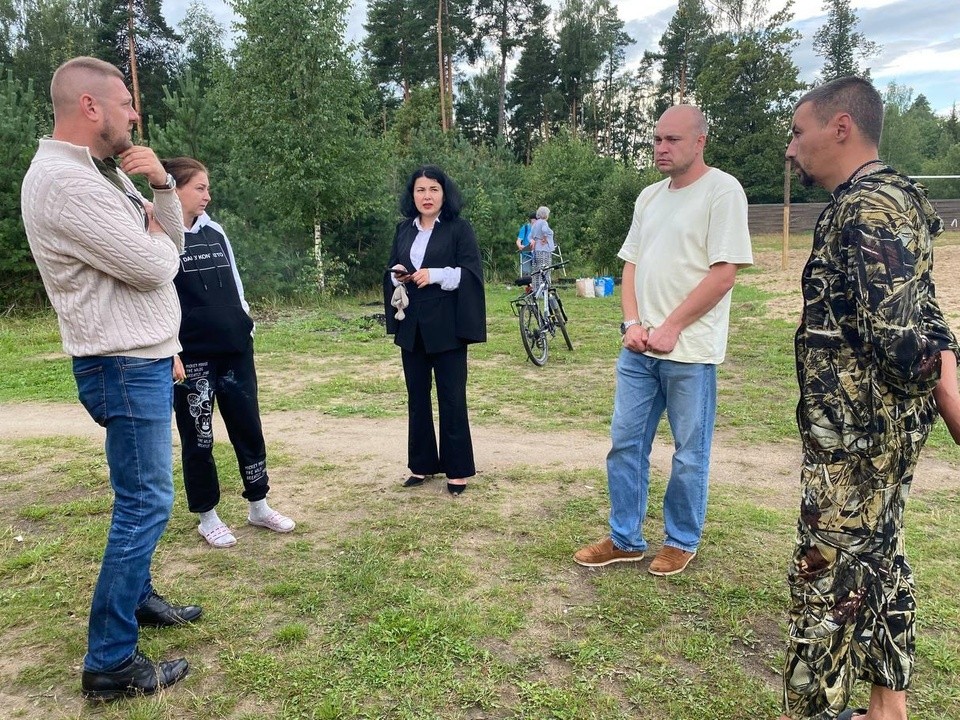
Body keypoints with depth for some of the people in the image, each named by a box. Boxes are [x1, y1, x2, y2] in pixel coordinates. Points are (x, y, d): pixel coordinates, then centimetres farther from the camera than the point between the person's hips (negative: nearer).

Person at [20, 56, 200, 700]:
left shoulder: (101, 173, 13)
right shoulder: (65, 182, -19)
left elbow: (173, 244, 10)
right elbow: (154, 266, -20)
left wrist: (161, 185, -6)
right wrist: (156, 237, 1)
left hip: (142, 359, 10)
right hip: (126, 366, -10)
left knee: (142, 496, 20)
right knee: (145, 502, -6)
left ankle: (137, 597, 38)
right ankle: (111, 663, 5)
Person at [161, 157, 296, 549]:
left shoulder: (215, 232, 12)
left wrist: (247, 327, 14)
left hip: (235, 349, 6)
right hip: (191, 356, -6)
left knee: (248, 428, 11)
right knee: (198, 437, 7)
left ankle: (258, 506, 26)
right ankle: (207, 517, 23)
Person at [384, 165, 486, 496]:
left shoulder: (459, 228, -2)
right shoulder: (404, 229, 13)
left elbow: (471, 273, -9)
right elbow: (390, 270, 18)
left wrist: (435, 275, -19)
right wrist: (396, 274, -4)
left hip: (446, 325, -5)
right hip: (411, 325, 5)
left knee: (451, 398, 0)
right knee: (417, 396, 10)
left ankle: (458, 469, 11)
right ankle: (422, 464, 23)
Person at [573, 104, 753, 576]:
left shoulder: (722, 190, -7)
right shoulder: (650, 197, 14)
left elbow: (723, 274, -13)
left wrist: (670, 329, -14)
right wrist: (632, 322, -1)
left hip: (690, 349, -6)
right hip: (638, 347, 7)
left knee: (689, 454, 7)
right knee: (625, 444, 10)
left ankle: (682, 541, 25)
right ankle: (625, 540, 24)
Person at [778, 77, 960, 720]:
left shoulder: (869, 208, -18)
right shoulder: (887, 199, 13)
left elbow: (907, 337, -25)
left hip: (855, 437, -10)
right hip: (879, 430, 10)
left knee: (826, 576, 0)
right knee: (879, 563, 18)